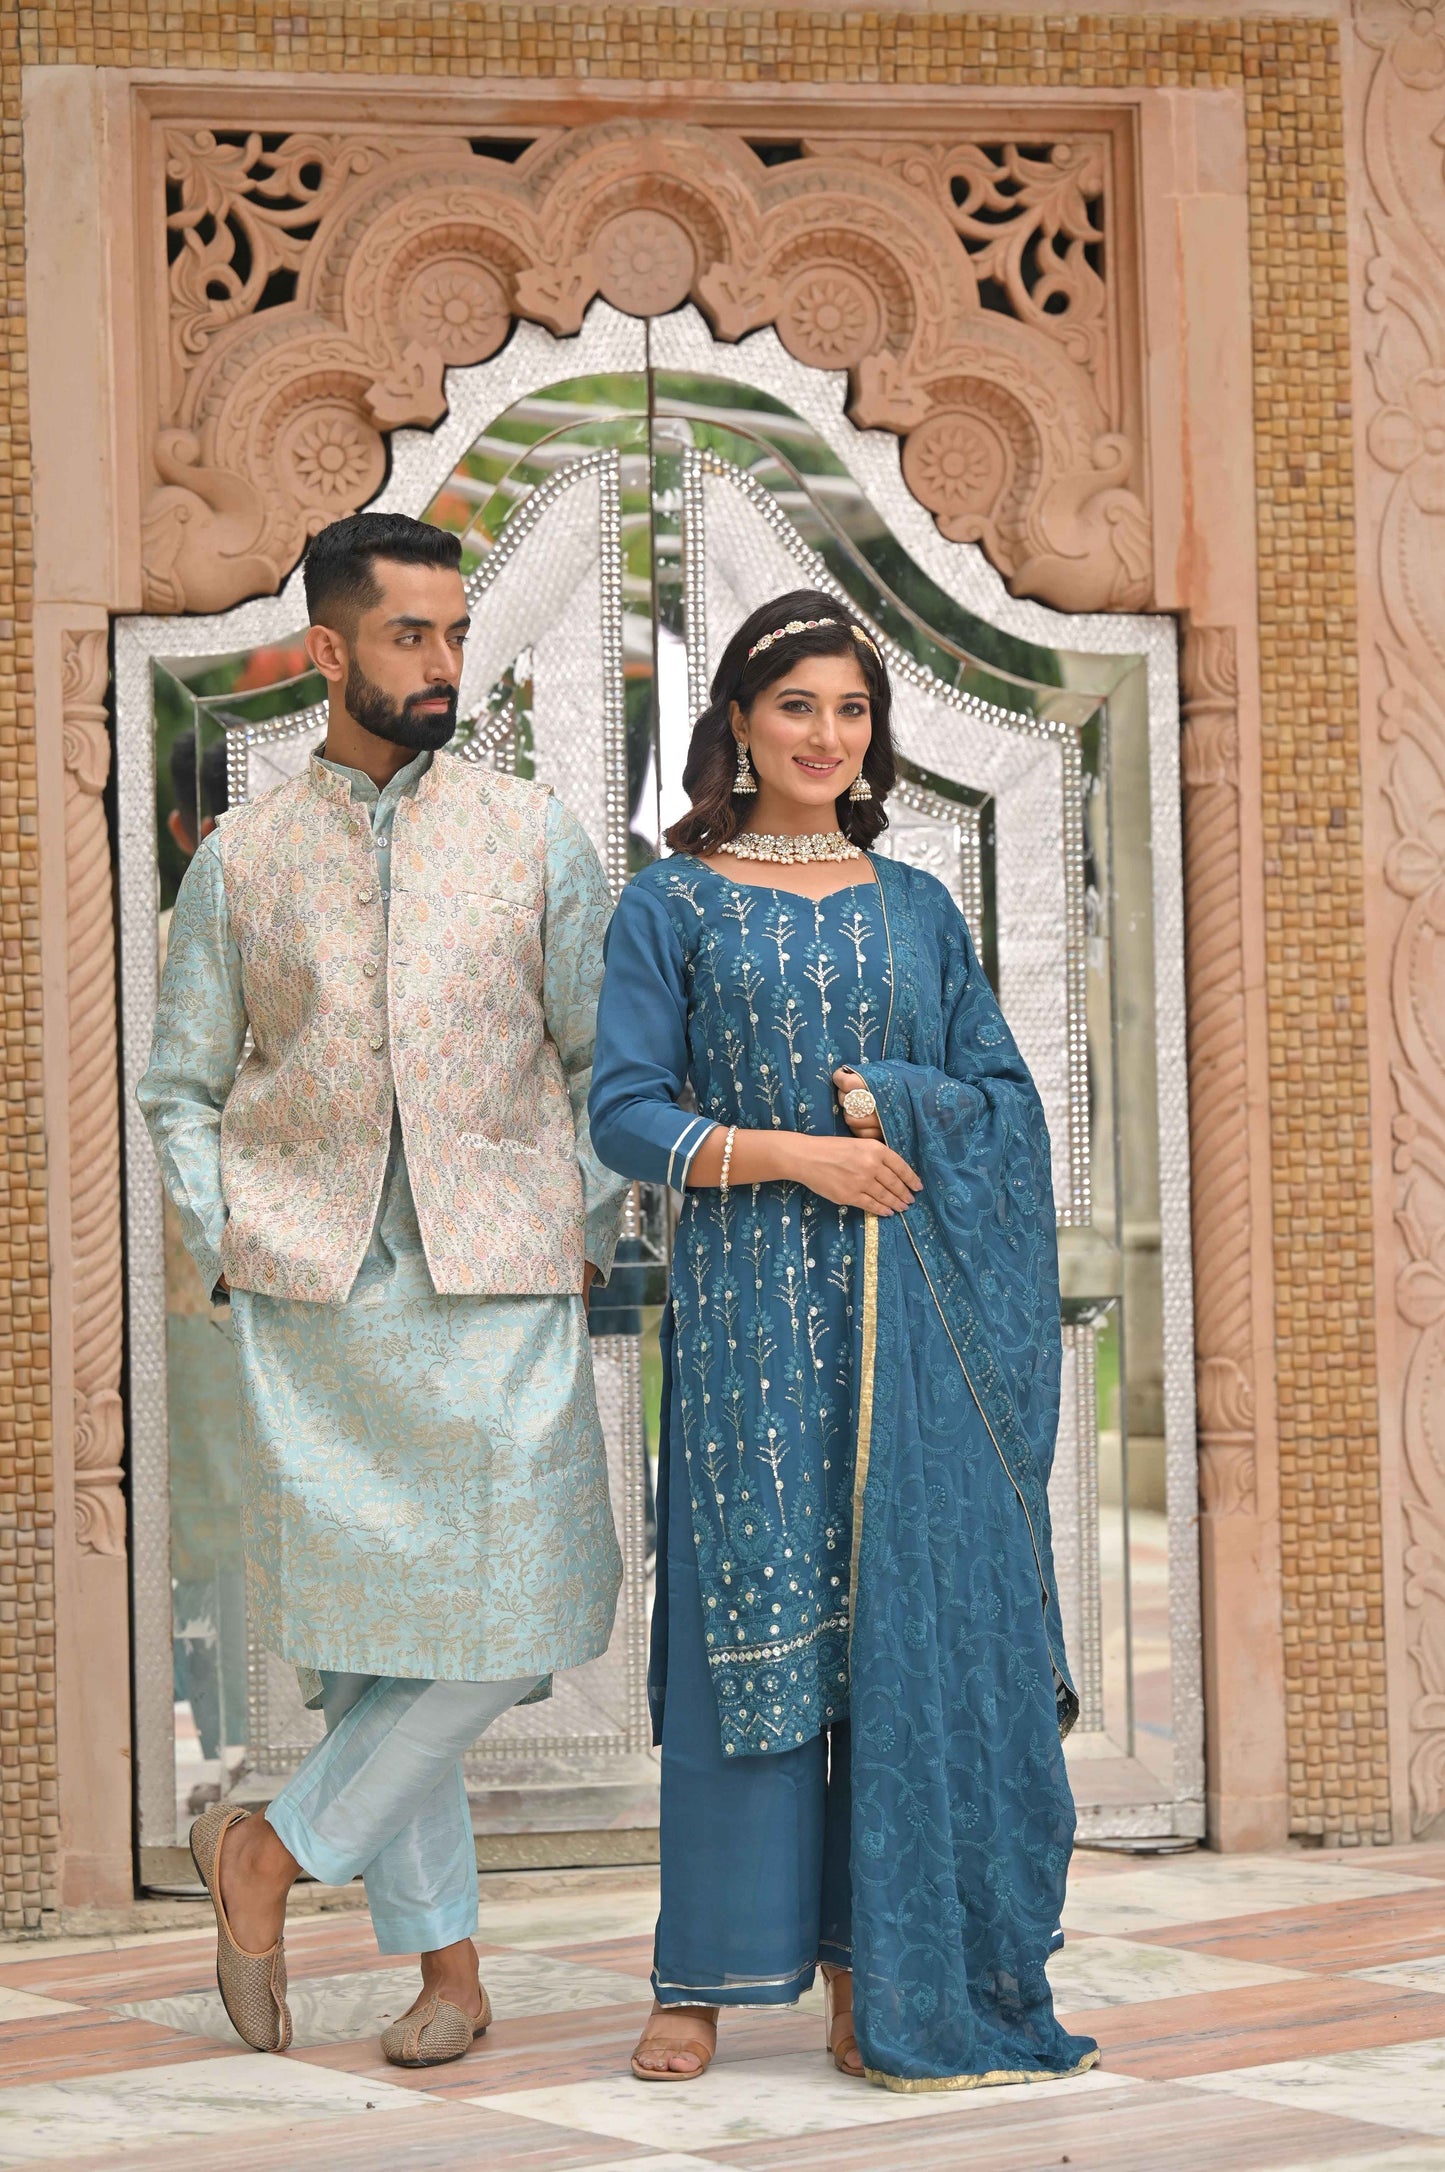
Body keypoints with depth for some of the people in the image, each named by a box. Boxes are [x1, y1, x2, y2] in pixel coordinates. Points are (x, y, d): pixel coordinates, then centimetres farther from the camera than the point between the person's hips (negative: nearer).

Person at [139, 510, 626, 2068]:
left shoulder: (532, 838, 8)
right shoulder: (240, 862, 8)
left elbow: (607, 1059, 9)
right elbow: (181, 1090, 13)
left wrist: (582, 1249, 0)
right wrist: (228, 1258, 2)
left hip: (501, 1294, 0)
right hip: (313, 1299, 0)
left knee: (509, 1618, -9)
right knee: (365, 1630, 1)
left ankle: (269, 1855, 8)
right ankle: (446, 1966, 12)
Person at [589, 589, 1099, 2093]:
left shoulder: (918, 909, 14)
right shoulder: (671, 908, 4)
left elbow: (1008, 1095, 11)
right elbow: (625, 1114, -2)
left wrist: (883, 1099, -7)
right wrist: (793, 1151, -13)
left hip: (914, 1311, 3)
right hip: (750, 1305, -3)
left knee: (911, 1621, 0)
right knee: (750, 1621, -4)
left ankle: (875, 1977, 7)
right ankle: (706, 1982, 3)